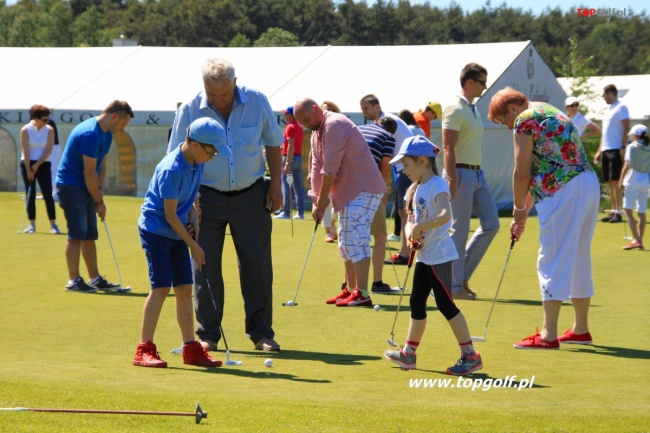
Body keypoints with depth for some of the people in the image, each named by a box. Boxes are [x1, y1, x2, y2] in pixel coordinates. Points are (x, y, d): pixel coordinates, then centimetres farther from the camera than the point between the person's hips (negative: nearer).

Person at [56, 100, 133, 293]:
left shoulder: (106, 134, 10)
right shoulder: (90, 134, -22)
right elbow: (89, 172, -20)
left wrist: (98, 189, -1)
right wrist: (99, 202, -13)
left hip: (85, 189, 10)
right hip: (71, 186, -10)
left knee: (89, 235, 11)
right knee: (77, 235, -9)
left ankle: (95, 278, 15)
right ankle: (74, 281, -6)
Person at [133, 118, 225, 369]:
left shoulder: (197, 162, 0)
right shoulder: (172, 170, -25)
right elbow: (170, 214, -20)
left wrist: (194, 215, 0)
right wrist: (193, 245, -16)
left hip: (177, 232, 8)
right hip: (156, 229, -8)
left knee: (185, 289, 6)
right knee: (161, 288, -12)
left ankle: (191, 349, 10)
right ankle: (144, 350, -9)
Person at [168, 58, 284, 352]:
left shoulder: (257, 102, -6)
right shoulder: (189, 110, -10)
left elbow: (273, 143, 7)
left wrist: (275, 184, 2)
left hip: (251, 195, 1)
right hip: (207, 197, -1)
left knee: (257, 264, 3)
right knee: (205, 265, 0)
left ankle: (261, 333, 11)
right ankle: (207, 334, 9)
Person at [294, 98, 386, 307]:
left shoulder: (335, 125, -18)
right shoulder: (316, 133, 15)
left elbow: (330, 168, -19)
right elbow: (317, 167, 12)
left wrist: (323, 198, -11)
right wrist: (316, 200, 3)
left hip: (364, 189, -11)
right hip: (348, 191, 11)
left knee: (355, 238, -16)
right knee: (346, 241, 13)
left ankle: (362, 293, -18)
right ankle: (351, 289, 20)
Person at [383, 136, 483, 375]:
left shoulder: (437, 186, -16)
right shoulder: (415, 189, 13)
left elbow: (445, 215, -33)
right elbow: (410, 220, 17)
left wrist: (419, 227, -31)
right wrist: (410, 234, -4)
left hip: (439, 255, -9)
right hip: (424, 255, 9)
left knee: (445, 304, -9)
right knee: (417, 302, 16)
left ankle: (470, 355, -5)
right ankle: (408, 353, 27)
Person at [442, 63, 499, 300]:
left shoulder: (474, 109, 15)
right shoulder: (455, 109, -12)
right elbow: (448, 148, -18)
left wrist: (478, 174, 19)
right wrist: (451, 180, -24)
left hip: (478, 173, 9)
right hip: (461, 173, -9)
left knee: (491, 224, 6)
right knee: (460, 230, -4)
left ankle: (462, 274, 15)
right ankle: (455, 286, 2)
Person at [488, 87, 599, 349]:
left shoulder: (526, 120, -4)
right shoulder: (550, 112, 25)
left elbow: (522, 174, -6)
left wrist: (519, 211, 6)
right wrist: (525, 210, 25)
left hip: (563, 191, -9)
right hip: (589, 183, 9)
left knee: (553, 261, -7)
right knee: (578, 260, 16)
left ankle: (548, 335, -9)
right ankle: (581, 330, 23)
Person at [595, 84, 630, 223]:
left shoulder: (621, 108, -6)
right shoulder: (609, 110, 20)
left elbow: (626, 128, -12)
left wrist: (623, 147, -19)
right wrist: (599, 151, 20)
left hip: (616, 150, -9)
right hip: (606, 150, 9)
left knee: (616, 181, -10)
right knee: (610, 182, 8)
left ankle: (618, 213, -11)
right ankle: (613, 211, 10)